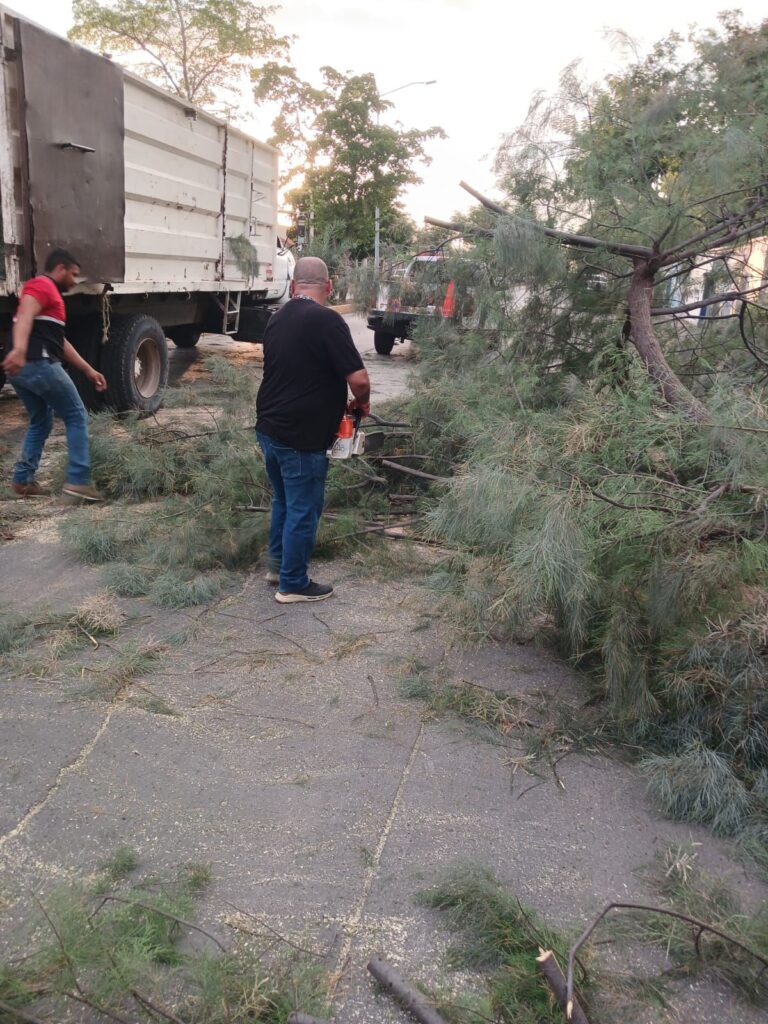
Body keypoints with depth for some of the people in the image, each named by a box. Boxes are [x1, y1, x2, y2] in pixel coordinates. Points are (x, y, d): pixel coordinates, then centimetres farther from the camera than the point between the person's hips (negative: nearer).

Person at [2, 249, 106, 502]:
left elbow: (60, 342, 31)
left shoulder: (50, 294, 28)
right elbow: (25, 317, -23)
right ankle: (78, 481, -6)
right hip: (39, 365, -10)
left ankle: (23, 480, 17)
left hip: (22, 369, 10)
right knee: (77, 418, -1)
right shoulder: (42, 286, -3)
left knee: (41, 422, 21)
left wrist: (88, 370, 29)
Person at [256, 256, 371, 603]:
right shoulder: (326, 320, -16)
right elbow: (359, 379, -21)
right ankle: (293, 584, 17)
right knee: (303, 511, 6)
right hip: (302, 438, -8)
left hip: (269, 429, 8)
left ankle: (278, 565, 37)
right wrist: (362, 403, 1)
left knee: (283, 501, 24)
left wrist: (336, 402, 20)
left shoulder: (277, 319, 7)